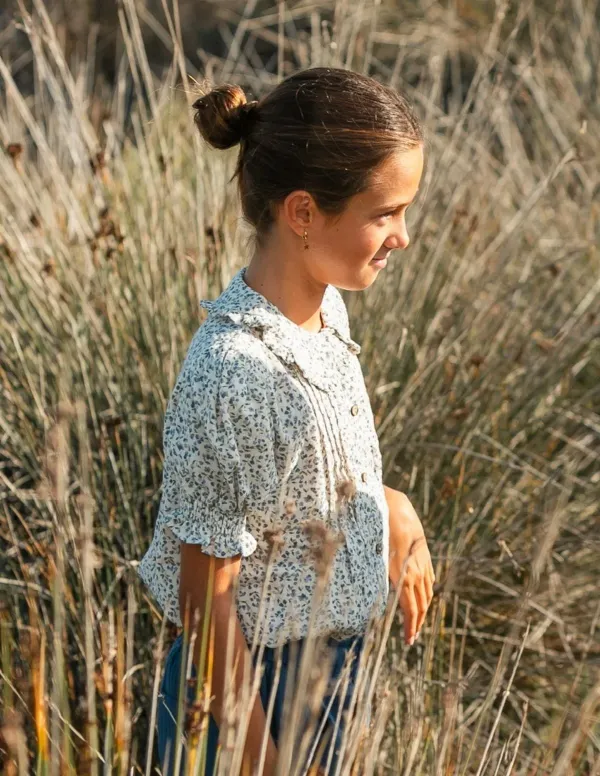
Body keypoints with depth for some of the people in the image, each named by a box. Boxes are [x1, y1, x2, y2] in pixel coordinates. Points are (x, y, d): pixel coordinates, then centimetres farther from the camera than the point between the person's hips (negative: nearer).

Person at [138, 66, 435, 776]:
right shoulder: (233, 374, -30)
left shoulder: (324, 305, -5)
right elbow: (205, 600, -23)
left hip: (331, 662, 8)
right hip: (254, 686, -8)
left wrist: (389, 507, -2)